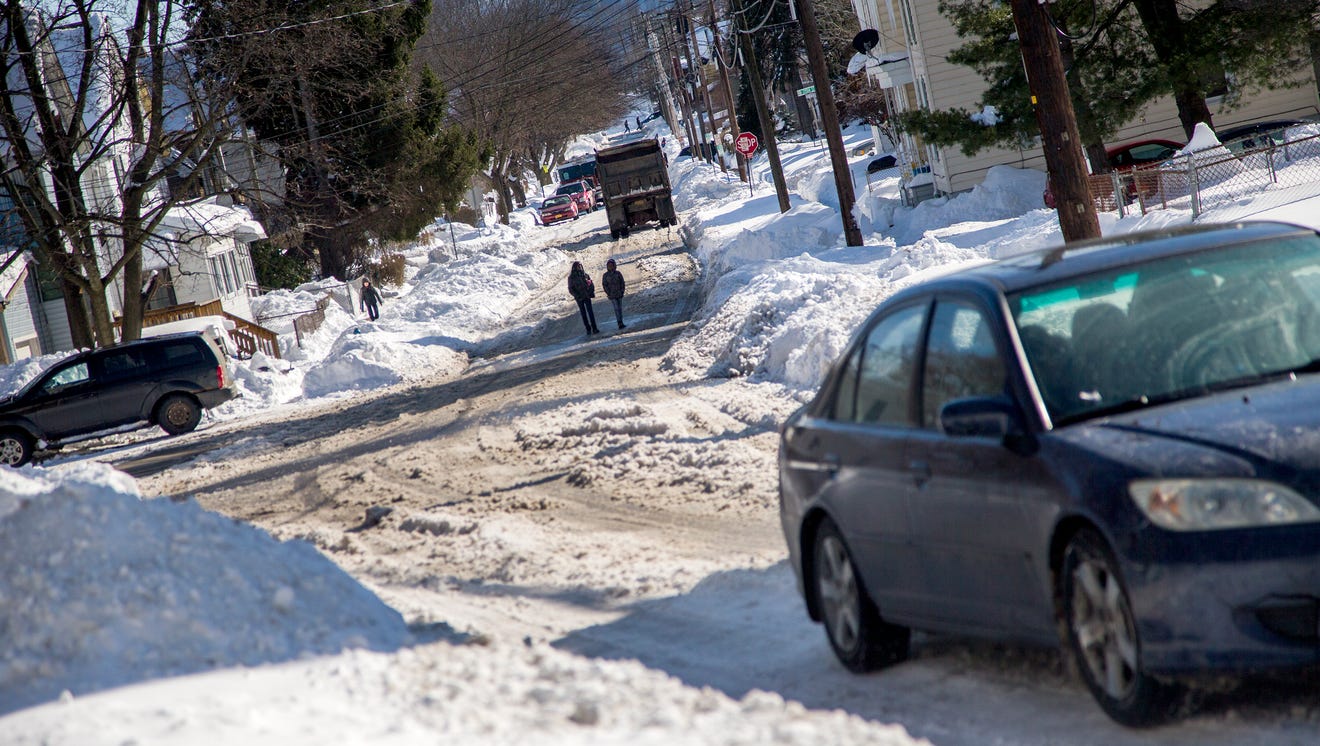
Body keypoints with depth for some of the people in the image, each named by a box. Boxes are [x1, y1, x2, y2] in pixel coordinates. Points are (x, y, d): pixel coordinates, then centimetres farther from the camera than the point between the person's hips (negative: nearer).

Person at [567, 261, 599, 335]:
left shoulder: (585, 275, 6)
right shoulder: (571, 277, -1)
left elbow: (592, 284, 12)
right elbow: (571, 289, -1)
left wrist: (591, 292, -5)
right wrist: (577, 295, -14)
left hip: (587, 296, 1)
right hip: (579, 298, -1)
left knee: (590, 312, -5)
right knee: (583, 313, 4)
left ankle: (594, 328, -6)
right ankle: (588, 329, 10)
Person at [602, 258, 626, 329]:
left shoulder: (618, 273, 2)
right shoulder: (605, 275, 0)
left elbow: (622, 283, 5)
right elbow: (604, 285, 0)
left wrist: (622, 291, -3)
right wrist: (609, 294, -7)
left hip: (619, 294, 2)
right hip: (612, 295, -2)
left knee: (620, 308, 5)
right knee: (616, 309, -9)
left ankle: (621, 323, 12)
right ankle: (620, 324, -12)